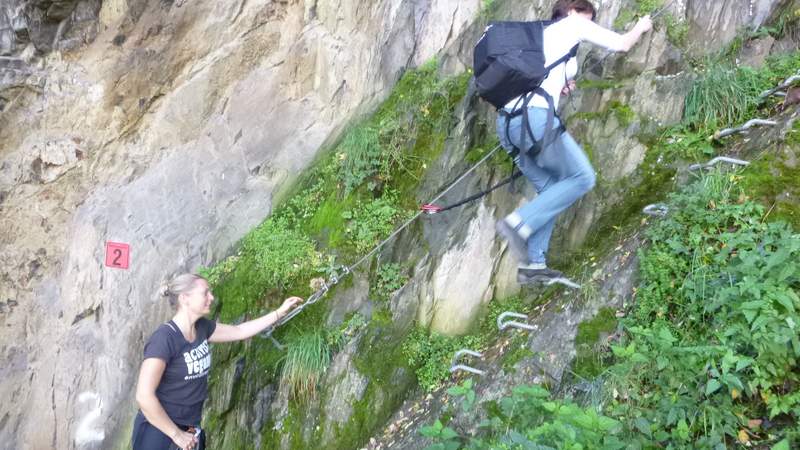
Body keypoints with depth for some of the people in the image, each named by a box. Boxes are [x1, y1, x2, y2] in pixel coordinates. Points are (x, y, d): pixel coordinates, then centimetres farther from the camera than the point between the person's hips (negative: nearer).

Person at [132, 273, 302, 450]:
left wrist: (280, 312, 12)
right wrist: (176, 434, -19)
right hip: (158, 432, -7)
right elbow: (144, 396, -25)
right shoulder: (164, 338, -22)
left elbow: (239, 331, 14)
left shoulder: (201, 328, 0)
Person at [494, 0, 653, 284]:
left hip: (508, 120, 8)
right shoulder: (572, 24, 11)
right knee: (582, 178, 3)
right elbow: (622, 45, 18)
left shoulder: (540, 35, 31)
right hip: (535, 117, -8)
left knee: (550, 190, 15)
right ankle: (520, 223, -10)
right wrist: (641, 27, 37)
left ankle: (533, 264, 9)